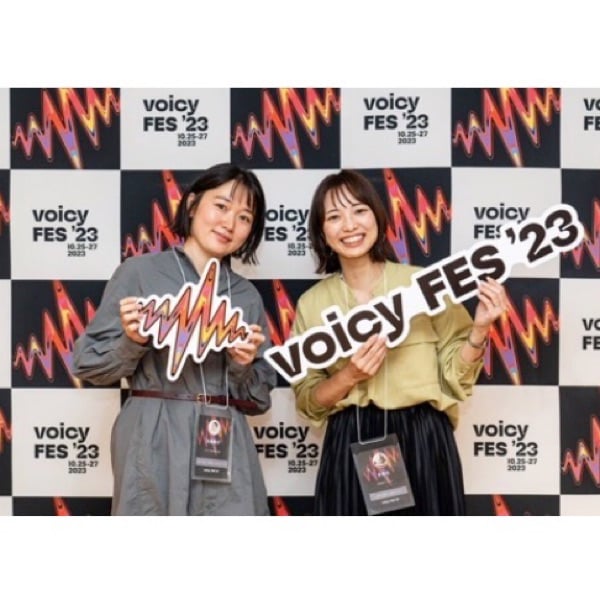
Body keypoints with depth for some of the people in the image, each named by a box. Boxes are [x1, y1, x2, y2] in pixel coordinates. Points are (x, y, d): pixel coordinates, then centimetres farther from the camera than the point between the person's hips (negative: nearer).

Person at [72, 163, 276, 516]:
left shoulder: (247, 296, 12)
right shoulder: (140, 272, 1)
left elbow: (258, 401, 13)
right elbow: (88, 364, 1)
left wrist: (244, 366, -6)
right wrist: (133, 342, -16)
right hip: (155, 445, -3)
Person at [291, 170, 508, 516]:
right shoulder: (312, 303, 3)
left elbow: (456, 377, 1)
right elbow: (308, 402, 3)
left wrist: (479, 329, -14)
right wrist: (349, 376, -14)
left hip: (423, 442, -1)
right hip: (350, 448, 1)